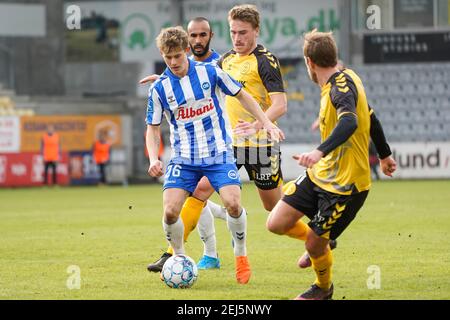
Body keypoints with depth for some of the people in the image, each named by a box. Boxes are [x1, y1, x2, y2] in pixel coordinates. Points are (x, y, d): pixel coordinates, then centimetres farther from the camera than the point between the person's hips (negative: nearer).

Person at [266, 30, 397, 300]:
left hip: (347, 184, -9)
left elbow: (350, 122, -41)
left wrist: (320, 152, -55)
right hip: (321, 174, 9)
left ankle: (323, 288, 29)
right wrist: (385, 154, 36)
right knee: (276, 224, 0)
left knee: (314, 245, 0)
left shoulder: (342, 85, -21)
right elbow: (369, 117, 22)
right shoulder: (343, 80, 8)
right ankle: (321, 243, 28)